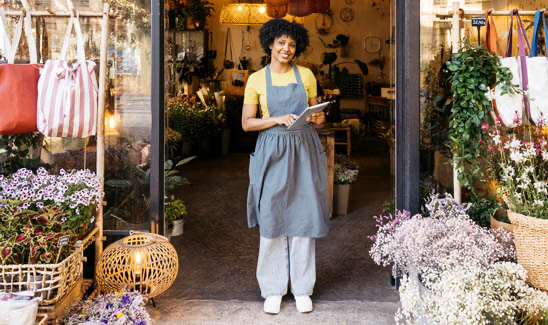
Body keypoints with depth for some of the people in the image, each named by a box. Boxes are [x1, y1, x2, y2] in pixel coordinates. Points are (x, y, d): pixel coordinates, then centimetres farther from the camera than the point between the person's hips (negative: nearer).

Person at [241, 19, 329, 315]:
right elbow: (246, 123, 1)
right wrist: (278, 119, -13)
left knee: (304, 216, 2)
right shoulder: (257, 79, 3)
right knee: (272, 219, 0)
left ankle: (302, 288, 14)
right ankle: (272, 289, 12)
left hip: (304, 151, 1)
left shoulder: (306, 75, 8)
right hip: (272, 152, -1)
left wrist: (317, 118, -7)